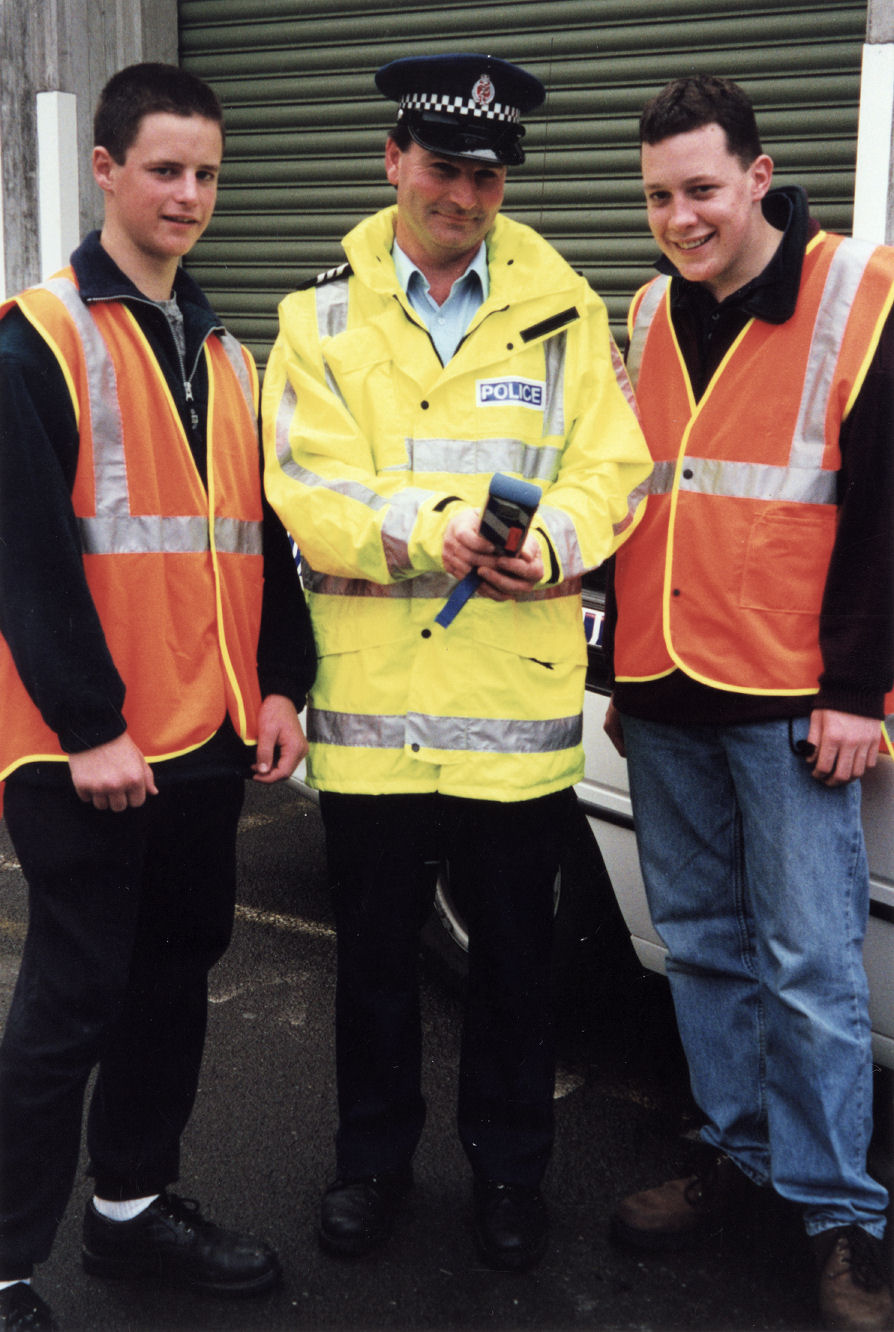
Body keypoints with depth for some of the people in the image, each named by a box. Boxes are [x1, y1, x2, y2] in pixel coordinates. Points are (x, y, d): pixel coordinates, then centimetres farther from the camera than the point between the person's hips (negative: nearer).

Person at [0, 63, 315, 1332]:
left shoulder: (225, 353, 15)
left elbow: (262, 536, 16)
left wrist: (279, 683, 7)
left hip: (209, 737, 7)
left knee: (176, 971, 15)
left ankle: (133, 1203, 33)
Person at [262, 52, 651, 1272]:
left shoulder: (561, 307, 5)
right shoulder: (323, 314, 4)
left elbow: (611, 464, -1)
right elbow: (307, 486, -7)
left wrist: (554, 541, -22)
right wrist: (429, 534, -24)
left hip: (519, 691, 0)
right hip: (371, 688, 0)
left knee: (515, 948, 13)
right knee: (375, 945, 14)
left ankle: (509, 1163, 33)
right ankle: (374, 1155, 35)